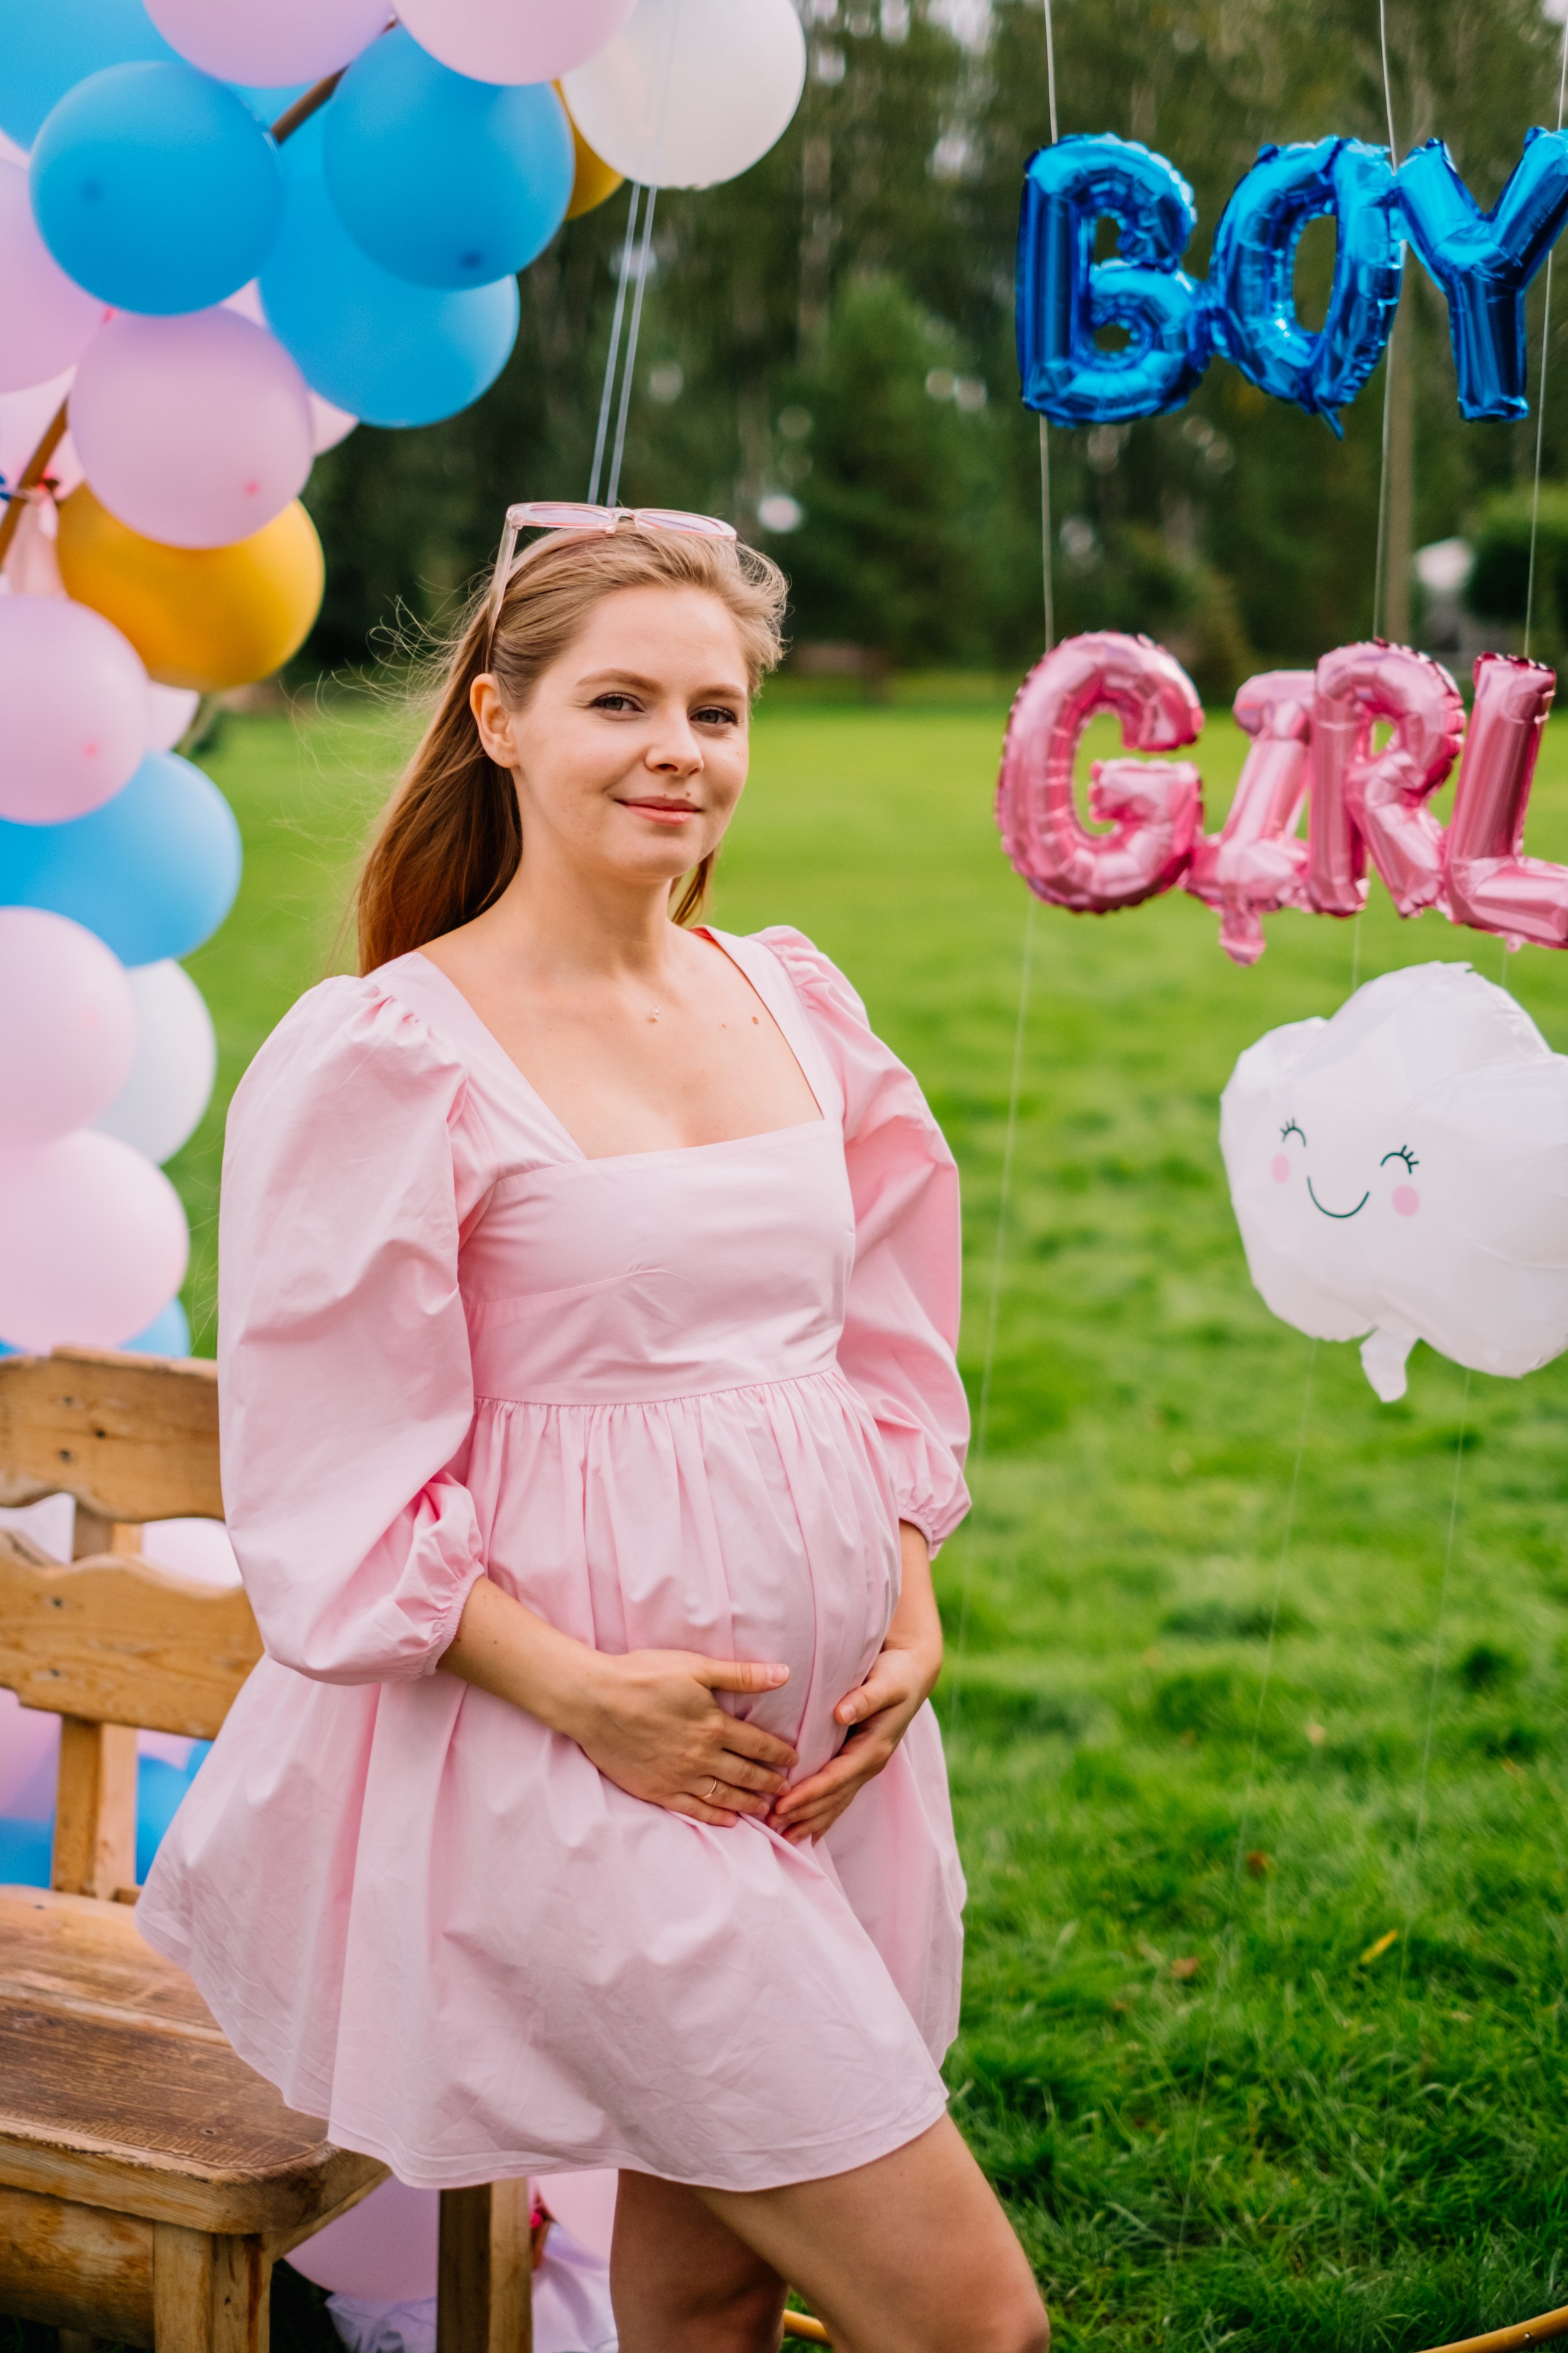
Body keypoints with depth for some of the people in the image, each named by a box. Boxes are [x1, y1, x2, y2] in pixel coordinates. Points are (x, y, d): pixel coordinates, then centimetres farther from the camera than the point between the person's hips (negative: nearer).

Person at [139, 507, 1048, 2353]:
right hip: (568, 1759, -6)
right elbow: (328, 1478, -10)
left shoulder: (795, 1002, 10)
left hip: (819, 1727, 6)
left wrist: (910, 1610, 2)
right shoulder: (383, 1055, -10)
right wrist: (573, 1684, -19)